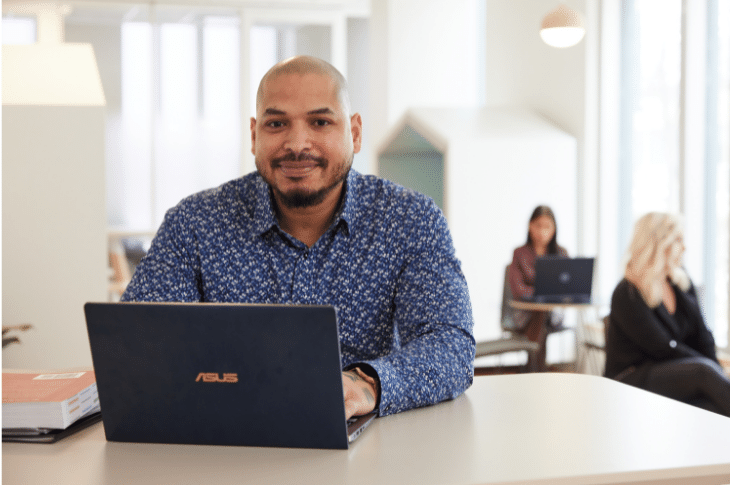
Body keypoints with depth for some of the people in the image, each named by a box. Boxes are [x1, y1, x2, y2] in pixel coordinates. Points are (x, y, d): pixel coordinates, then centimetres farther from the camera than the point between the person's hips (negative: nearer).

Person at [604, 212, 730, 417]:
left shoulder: (681, 281, 9)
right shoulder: (626, 296, -13)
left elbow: (701, 334, 8)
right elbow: (663, 348, -16)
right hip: (631, 380, -6)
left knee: (713, 406, -26)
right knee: (702, 370, -31)